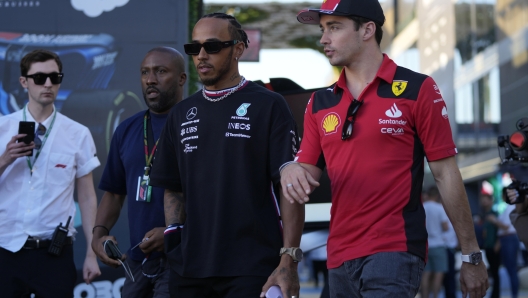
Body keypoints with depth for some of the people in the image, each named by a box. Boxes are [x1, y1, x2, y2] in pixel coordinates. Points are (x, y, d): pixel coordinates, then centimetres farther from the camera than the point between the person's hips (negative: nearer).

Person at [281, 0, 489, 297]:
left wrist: (472, 255, -3)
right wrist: (292, 171, -10)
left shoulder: (417, 90, -2)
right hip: (340, 258, 6)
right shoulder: (320, 102, 12)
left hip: (395, 252, -5)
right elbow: (309, 171, 15)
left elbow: (445, 173, -3)